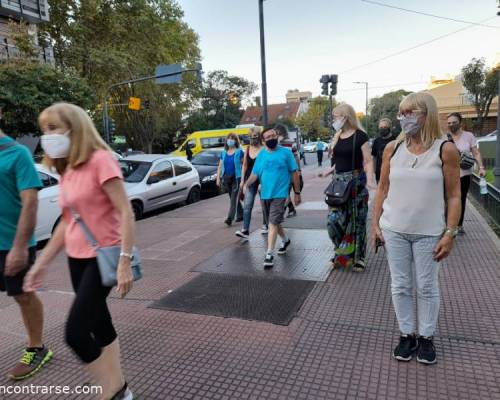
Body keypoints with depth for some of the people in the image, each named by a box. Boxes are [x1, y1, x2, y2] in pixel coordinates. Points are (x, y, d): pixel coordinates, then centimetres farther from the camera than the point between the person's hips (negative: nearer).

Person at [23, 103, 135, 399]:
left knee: (76, 332, -8)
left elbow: (126, 212, -18)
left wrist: (125, 260, -22)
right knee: (100, 326, 15)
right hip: (76, 259, 8)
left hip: (103, 257, -8)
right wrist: (43, 262, 16)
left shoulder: (100, 159, -14)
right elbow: (67, 221, 16)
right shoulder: (67, 170, 11)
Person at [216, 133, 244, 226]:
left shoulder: (239, 152, -3)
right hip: (226, 178, 6)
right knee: (234, 198, 14)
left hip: (236, 178, -5)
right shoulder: (223, 153, 11)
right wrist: (218, 178, 7)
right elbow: (220, 166, 13)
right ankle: (240, 215, 29)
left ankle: (230, 218, -15)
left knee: (234, 198, -10)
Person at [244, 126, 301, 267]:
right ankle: (285, 240, 45)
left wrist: (297, 193, -1)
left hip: (279, 194, -5)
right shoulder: (261, 155, 6)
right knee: (275, 222, 20)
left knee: (273, 223, -13)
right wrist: (246, 184, -17)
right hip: (265, 194, 5)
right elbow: (255, 174, 3)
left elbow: (294, 173, 0)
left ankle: (269, 254, -9)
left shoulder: (286, 152, -3)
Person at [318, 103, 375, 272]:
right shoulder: (337, 136, 12)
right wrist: (328, 172, 14)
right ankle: (343, 253, 19)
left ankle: (357, 257, 14)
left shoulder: (360, 136, -7)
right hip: (338, 182, 6)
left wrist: (369, 180, -24)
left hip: (356, 182, -6)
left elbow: (368, 161, -11)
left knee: (356, 221, 1)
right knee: (334, 220, 1)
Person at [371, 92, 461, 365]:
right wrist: (375, 224, 3)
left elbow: (453, 196, -4)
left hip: (429, 233, -2)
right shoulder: (392, 148, 1)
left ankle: (426, 337, 29)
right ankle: (407, 334, 27)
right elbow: (382, 189, 6)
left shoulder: (445, 149, -6)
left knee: (427, 287, 11)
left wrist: (450, 233, -8)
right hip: (394, 230, 2)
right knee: (400, 286, 11)